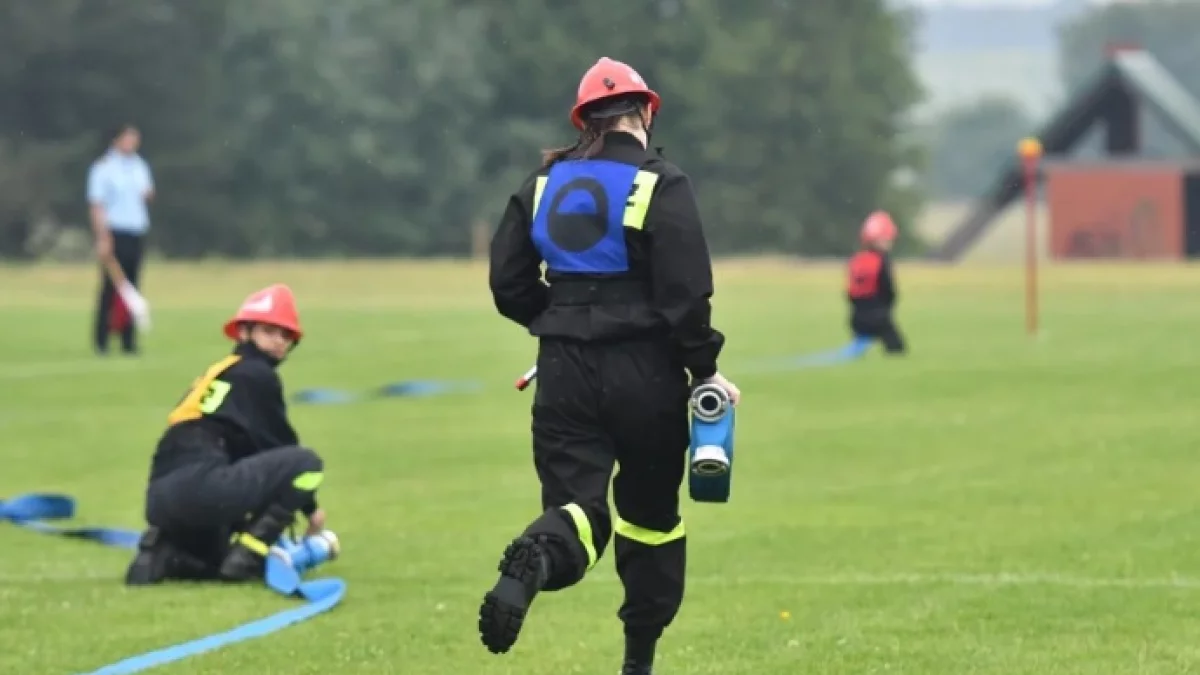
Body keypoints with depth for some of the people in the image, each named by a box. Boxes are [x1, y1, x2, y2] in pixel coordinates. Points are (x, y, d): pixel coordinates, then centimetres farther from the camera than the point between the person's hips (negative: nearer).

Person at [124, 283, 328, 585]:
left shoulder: (218, 372, 29)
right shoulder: (256, 376, 2)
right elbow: (280, 448, 5)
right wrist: (310, 508, 17)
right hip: (201, 488, -10)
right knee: (307, 462, -6)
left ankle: (163, 552, 6)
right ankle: (245, 556, -10)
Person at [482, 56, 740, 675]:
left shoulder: (544, 184, 6)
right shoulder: (659, 187, -8)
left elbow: (508, 283, 10)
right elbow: (686, 294, -13)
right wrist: (704, 370, -2)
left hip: (564, 369, 3)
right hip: (644, 369, -3)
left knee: (577, 507, -1)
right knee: (650, 509, 16)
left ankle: (532, 562, -38)